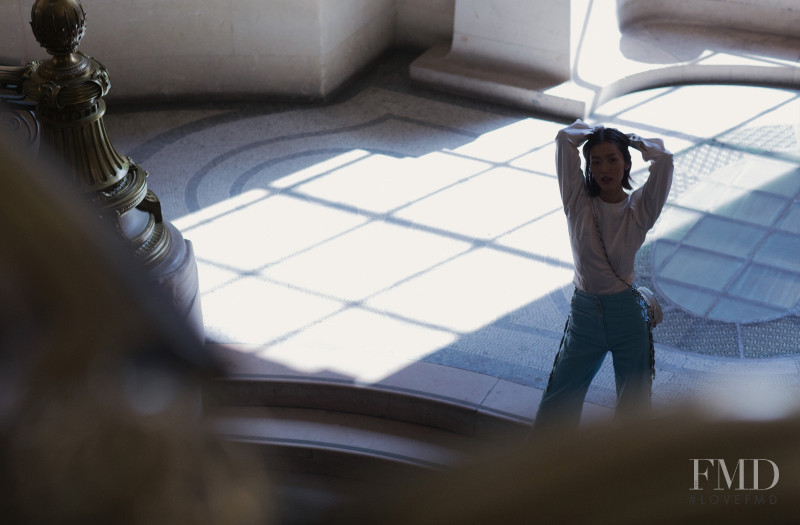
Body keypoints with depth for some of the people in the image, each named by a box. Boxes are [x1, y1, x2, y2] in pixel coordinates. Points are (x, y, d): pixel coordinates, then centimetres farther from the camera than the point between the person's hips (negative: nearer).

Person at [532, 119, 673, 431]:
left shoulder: (640, 208, -4)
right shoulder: (578, 201, -2)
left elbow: (663, 158, -17)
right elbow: (565, 138, -8)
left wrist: (630, 141, -1)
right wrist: (594, 133, 8)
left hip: (628, 315, -1)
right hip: (584, 313, 1)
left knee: (634, 406, 9)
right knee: (556, 406, 7)